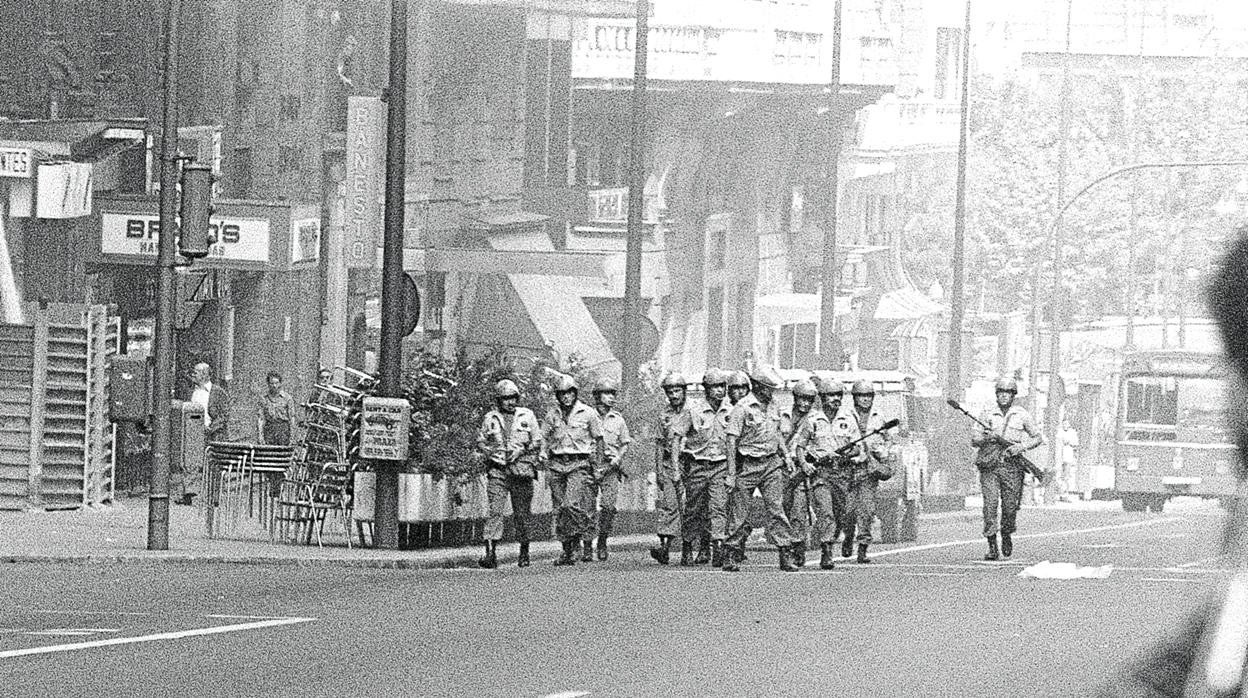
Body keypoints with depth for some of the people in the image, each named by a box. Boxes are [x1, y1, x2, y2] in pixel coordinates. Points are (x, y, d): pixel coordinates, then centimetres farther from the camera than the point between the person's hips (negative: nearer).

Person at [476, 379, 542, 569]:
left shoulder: (527, 416, 8)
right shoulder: (490, 418, 9)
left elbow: (537, 442, 8)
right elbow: (480, 443, 14)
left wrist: (521, 450, -9)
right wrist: (491, 452, -5)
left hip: (521, 469, 0)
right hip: (497, 471, 0)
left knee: (522, 514, 5)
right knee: (495, 511, -13)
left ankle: (524, 551, 19)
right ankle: (491, 551, -19)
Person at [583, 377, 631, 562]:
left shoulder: (618, 419, 12)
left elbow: (625, 444, 16)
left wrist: (617, 459, -2)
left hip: (611, 468, 1)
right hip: (589, 465, -1)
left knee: (608, 505, -12)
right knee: (588, 508, -6)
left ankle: (603, 542, 5)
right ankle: (587, 548, -1)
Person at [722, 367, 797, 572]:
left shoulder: (772, 407, 10)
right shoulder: (742, 408, -10)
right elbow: (732, 441, -12)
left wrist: (787, 458, 16)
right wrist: (731, 475, -16)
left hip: (772, 464, 5)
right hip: (748, 466, -5)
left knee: (777, 509, -3)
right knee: (739, 513, 1)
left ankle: (785, 555, -4)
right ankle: (730, 556, 11)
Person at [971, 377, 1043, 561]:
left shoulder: (1022, 415, 8)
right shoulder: (988, 416, 10)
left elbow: (1037, 438, 13)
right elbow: (974, 441, 10)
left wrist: (1021, 447, -5)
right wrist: (984, 438, -13)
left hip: (1012, 465, 0)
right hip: (989, 465, 0)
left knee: (1010, 507, 0)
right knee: (990, 504, -12)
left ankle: (1006, 536, 29)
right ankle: (992, 547, -10)